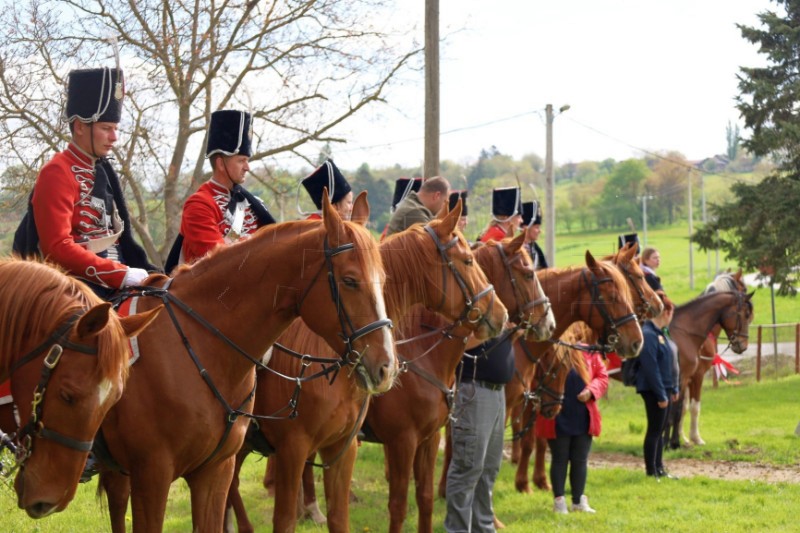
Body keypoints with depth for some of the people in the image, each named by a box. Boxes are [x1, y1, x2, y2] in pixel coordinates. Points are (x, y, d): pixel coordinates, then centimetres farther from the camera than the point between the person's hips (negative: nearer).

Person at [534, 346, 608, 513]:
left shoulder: (590, 353, 0)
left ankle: (579, 500, 23)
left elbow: (602, 377, 3)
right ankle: (559, 501, 15)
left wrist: (591, 390, -14)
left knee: (580, 460, 12)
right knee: (560, 460, 7)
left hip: (583, 419, 3)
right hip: (558, 420, -3)